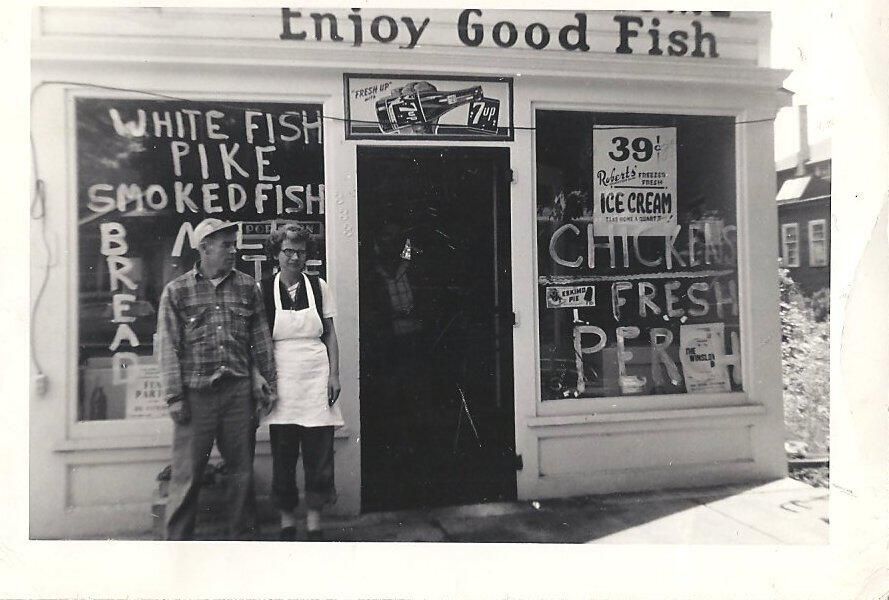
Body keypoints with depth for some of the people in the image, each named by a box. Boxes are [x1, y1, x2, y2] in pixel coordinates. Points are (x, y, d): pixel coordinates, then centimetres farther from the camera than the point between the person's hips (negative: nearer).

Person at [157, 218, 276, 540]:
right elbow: (169, 347, -1)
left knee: (242, 470, 10)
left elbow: (261, 340, 10)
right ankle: (177, 539, 19)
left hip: (239, 392, 2)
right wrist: (174, 397, -6)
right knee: (186, 474, 3)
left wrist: (269, 383, 7)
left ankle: (243, 536, 24)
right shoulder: (176, 291, 2)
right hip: (196, 393, -2)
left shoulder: (247, 286, 8)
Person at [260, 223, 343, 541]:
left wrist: (334, 375, 1)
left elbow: (330, 335, 8)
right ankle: (287, 522, 22)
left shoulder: (318, 286, 5)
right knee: (282, 457, 6)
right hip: (282, 381, -1)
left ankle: (314, 524, 18)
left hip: (317, 380, 1)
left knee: (319, 453, 3)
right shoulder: (264, 290, 1)